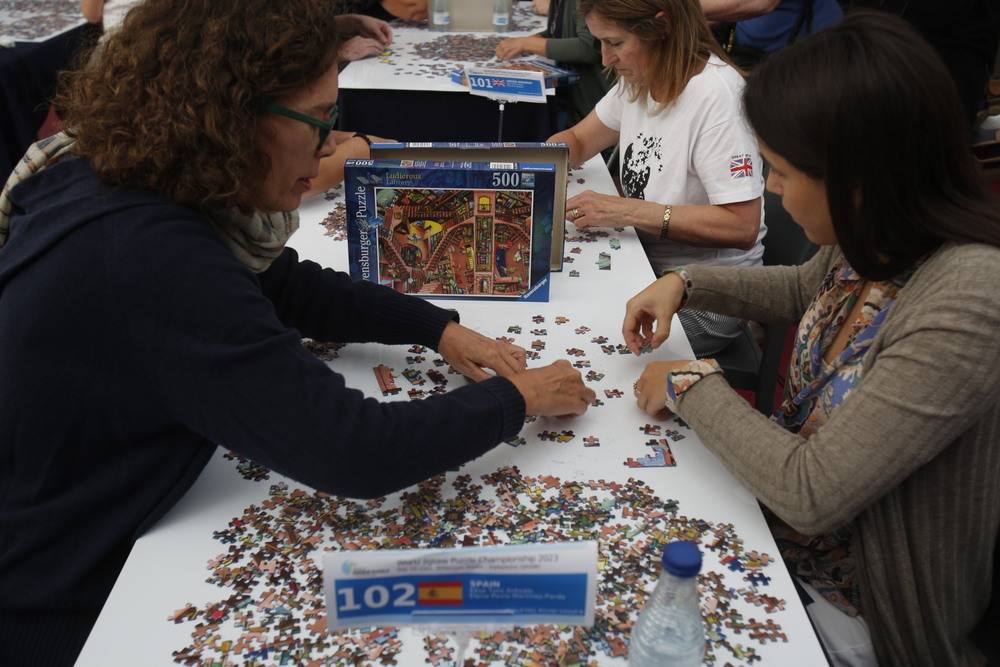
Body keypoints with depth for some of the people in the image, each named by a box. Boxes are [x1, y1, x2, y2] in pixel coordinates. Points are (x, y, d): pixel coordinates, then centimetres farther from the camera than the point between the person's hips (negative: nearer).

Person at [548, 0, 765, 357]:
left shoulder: (715, 93, -23)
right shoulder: (638, 77, 3)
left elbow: (742, 227, -28)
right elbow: (577, 140, 17)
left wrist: (627, 211, -30)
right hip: (643, 259, 8)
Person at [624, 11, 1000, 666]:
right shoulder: (878, 239, -9)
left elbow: (810, 495, -32)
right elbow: (804, 290, 16)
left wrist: (693, 386, -18)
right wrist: (685, 283, 1)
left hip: (844, 613, -7)